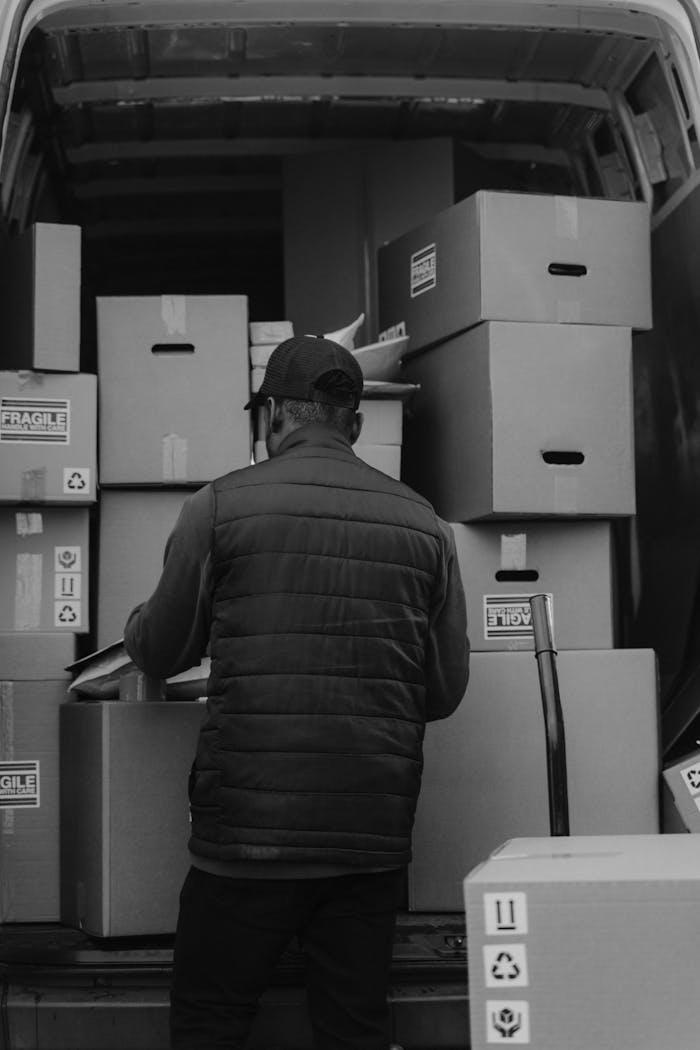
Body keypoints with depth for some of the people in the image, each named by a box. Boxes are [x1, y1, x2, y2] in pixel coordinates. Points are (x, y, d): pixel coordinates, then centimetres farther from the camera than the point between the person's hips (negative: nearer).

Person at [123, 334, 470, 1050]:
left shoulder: (220, 505, -5)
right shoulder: (423, 525, 4)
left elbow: (160, 655, 5)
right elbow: (446, 690, 8)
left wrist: (136, 626, 27)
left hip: (250, 830, -3)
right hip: (375, 831, 3)